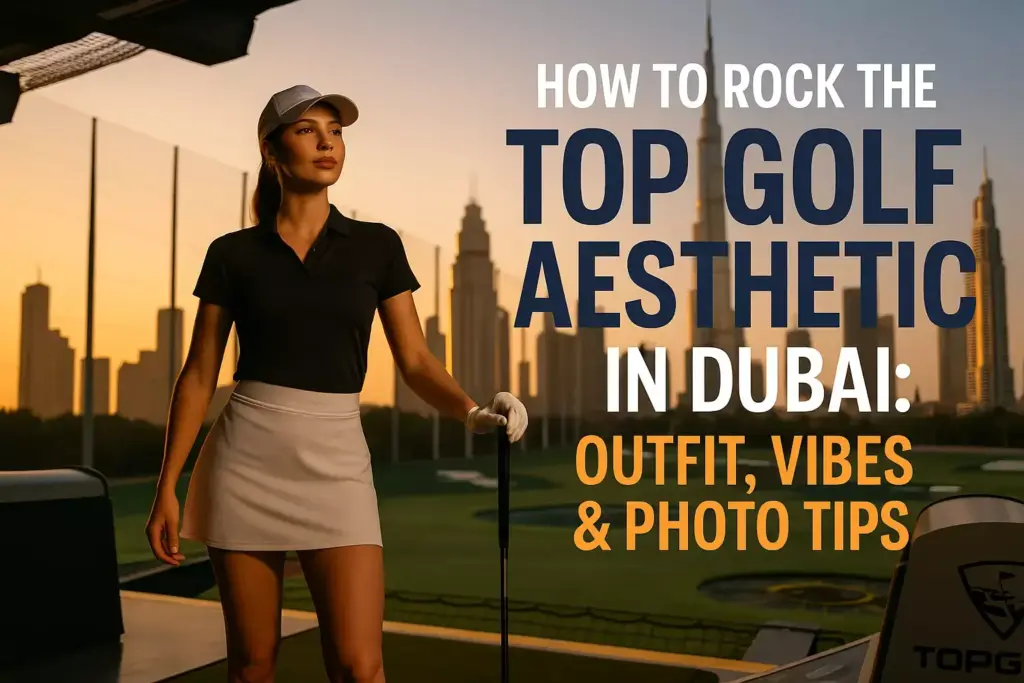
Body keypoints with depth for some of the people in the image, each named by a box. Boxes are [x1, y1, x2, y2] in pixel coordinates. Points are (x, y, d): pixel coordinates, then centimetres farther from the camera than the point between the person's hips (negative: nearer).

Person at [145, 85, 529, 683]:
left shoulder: (377, 246, 5)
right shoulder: (232, 254, 4)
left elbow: (416, 361, 2)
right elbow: (199, 376, 5)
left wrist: (472, 410, -18)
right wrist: (167, 487, 1)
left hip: (336, 463, 0)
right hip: (246, 461, 0)